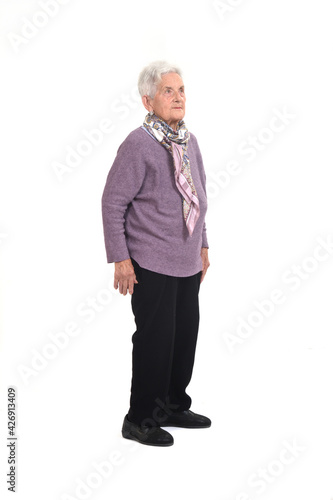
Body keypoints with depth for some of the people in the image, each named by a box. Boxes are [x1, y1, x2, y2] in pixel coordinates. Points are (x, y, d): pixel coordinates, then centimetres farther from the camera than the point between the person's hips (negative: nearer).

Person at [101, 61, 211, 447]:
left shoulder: (189, 141, 9)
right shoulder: (138, 144, -13)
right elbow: (112, 202, -11)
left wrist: (202, 245, 19)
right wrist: (120, 258, -13)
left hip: (188, 262, 7)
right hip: (151, 264, -7)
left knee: (186, 334, 13)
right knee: (155, 339, -2)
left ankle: (173, 407, 31)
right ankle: (141, 420, 15)